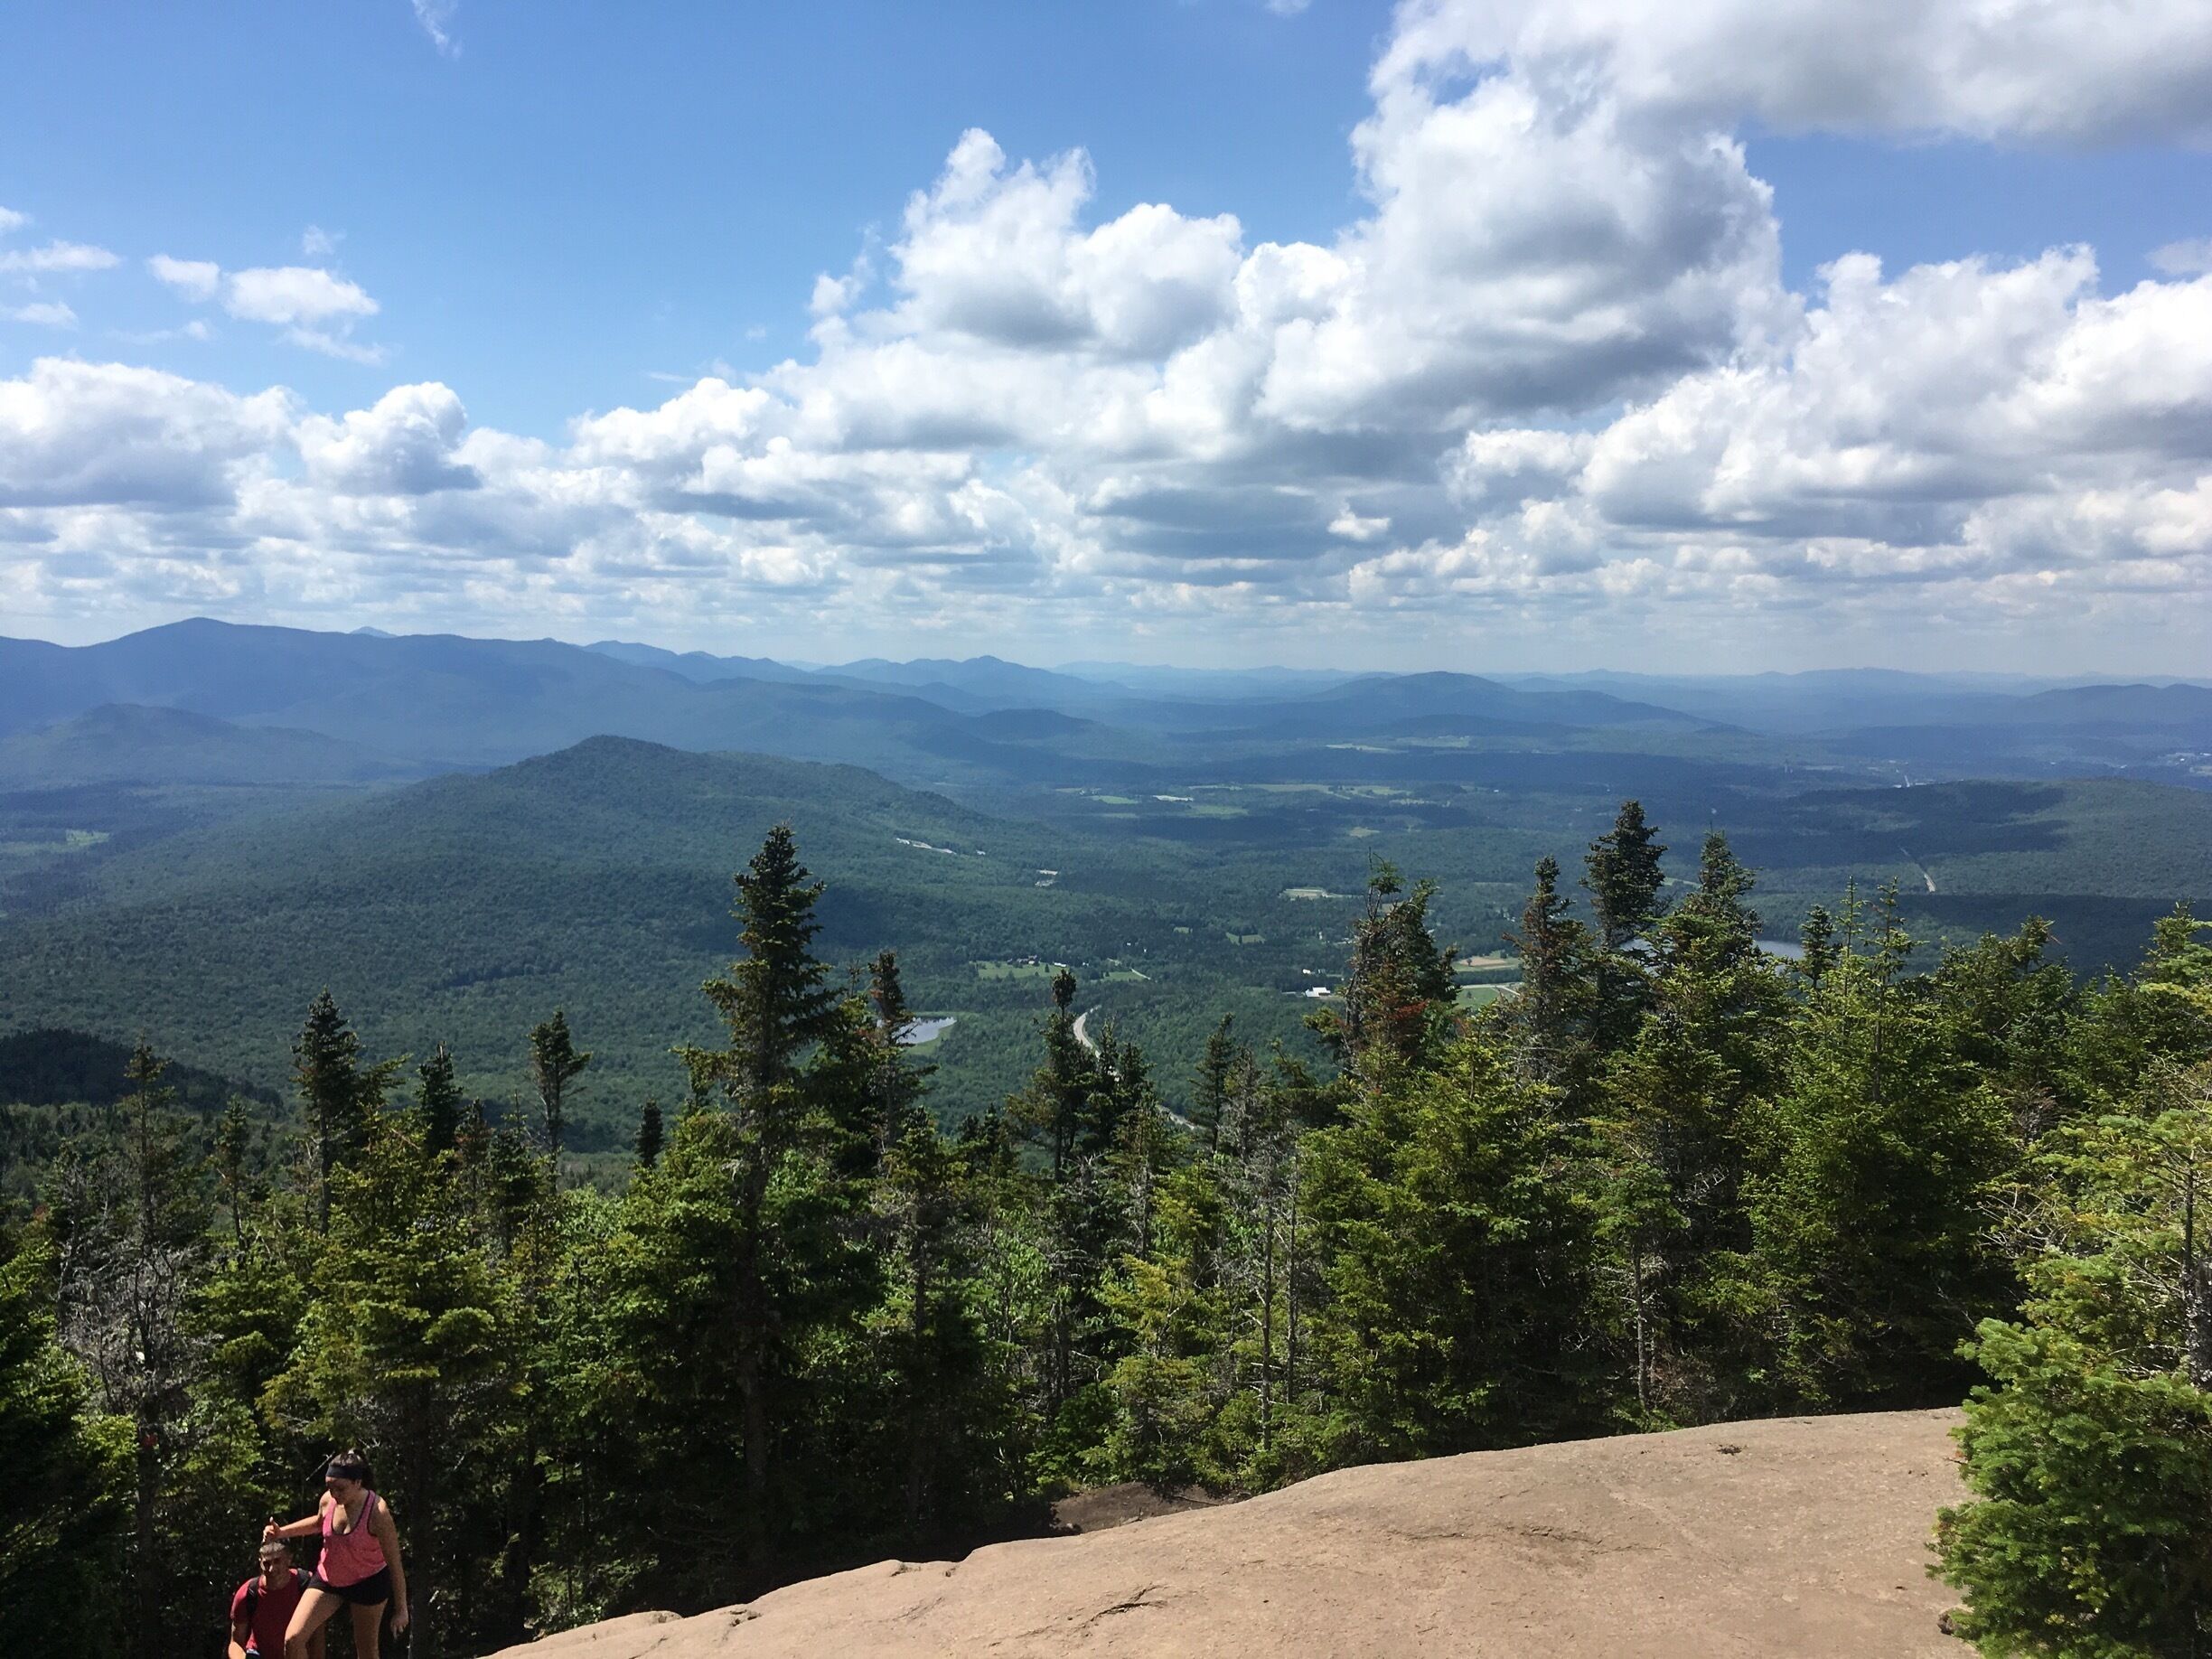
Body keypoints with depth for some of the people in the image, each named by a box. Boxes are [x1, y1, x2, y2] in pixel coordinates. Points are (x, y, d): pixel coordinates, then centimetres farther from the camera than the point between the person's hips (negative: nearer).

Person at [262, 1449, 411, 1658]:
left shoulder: (377, 1512, -29)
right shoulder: (328, 1500, -14)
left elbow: (395, 1564, -21)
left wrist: (401, 1609, -17)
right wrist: (282, 1532, 1)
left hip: (368, 1583, -4)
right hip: (327, 1578, 5)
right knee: (293, 1639, -10)